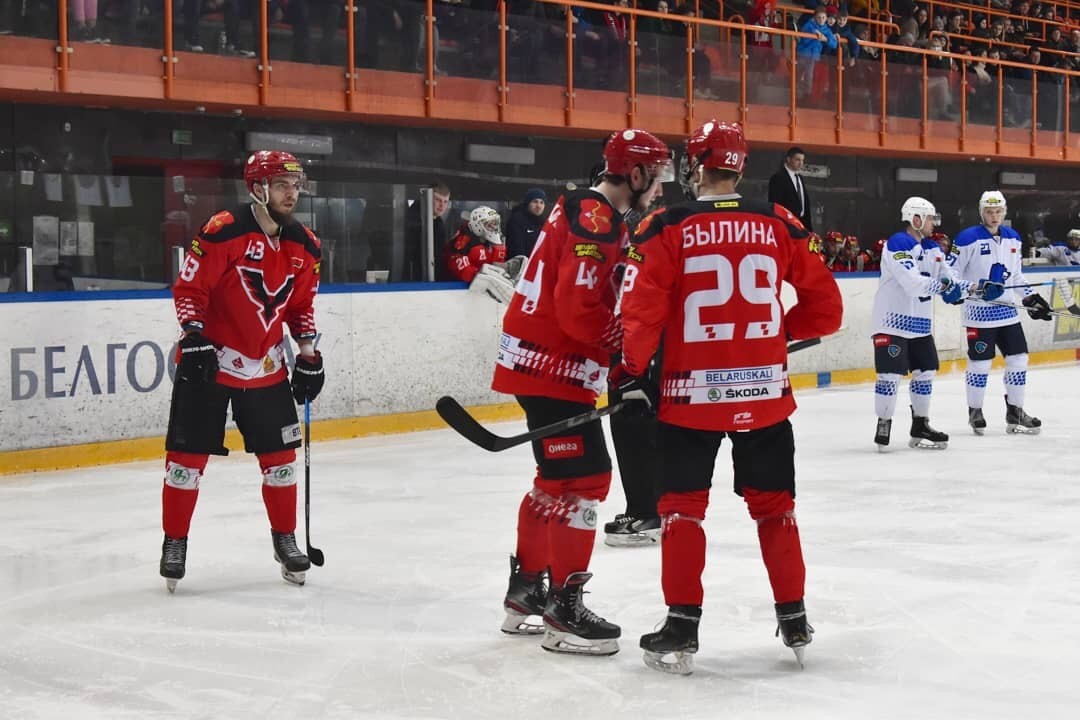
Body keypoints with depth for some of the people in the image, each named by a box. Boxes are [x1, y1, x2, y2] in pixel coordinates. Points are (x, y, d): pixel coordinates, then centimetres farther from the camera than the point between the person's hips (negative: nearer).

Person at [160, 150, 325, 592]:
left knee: (280, 456, 7)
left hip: (266, 368, 5)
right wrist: (195, 341, -20)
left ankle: (285, 539, 22)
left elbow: (302, 305, 14)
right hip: (209, 361, -5)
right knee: (188, 455, -2)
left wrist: (309, 355, 8)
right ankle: (174, 543, 12)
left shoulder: (305, 246, 2)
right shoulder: (223, 232, -17)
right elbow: (188, 289, -13)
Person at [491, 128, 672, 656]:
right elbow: (578, 308, -25)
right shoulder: (595, 218, -18)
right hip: (552, 366, -11)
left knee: (558, 477, 19)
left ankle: (525, 592, 28)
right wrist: (630, 347, -14)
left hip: (543, 362, 11)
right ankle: (564, 610, -4)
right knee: (584, 478, -8)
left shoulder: (596, 214, 16)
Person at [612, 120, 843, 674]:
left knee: (682, 506, 9)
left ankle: (682, 629, 6)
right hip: (765, 391, 3)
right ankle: (794, 621, 20)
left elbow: (641, 311, -12)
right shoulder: (778, 225, 2)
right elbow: (824, 306, 6)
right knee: (774, 504, 16)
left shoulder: (667, 229, -6)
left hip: (690, 393, -2)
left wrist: (631, 373, 0)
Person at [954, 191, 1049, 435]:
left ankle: (1015, 412, 16)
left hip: (1007, 309, 6)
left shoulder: (1013, 238, 10)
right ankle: (975, 411, 17)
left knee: (1018, 358, 5)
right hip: (980, 311, -6)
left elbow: (1016, 275, 18)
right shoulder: (968, 238, -10)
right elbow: (952, 271, -7)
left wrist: (1031, 298, 11)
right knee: (980, 361, 0)